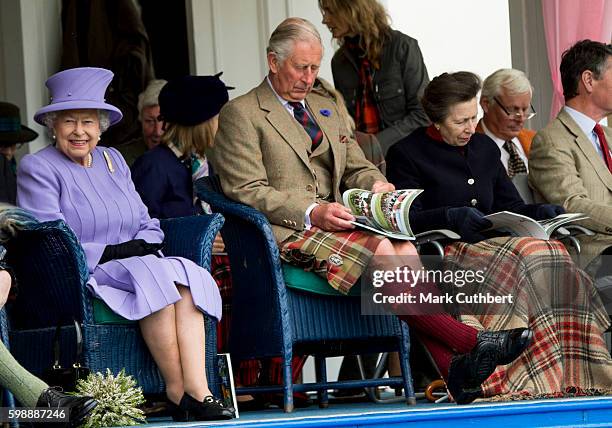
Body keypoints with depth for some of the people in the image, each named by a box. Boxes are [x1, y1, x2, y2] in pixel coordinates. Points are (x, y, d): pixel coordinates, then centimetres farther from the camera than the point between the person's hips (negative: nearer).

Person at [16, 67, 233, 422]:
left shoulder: (112, 160, 21)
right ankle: (176, 389, -28)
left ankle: (198, 390, -38)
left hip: (134, 265, 6)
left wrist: (145, 246, -5)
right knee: (154, 274, -32)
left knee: (186, 276, -26)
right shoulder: (37, 169, 0)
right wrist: (112, 252, -16)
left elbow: (149, 225, 19)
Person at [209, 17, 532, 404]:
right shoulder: (241, 115, 2)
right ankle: (469, 342, -32)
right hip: (287, 234, -7)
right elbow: (246, 191, -7)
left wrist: (376, 184, -1)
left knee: (405, 249, -25)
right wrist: (311, 213, -20)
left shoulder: (326, 109, 26)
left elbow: (356, 167, 26)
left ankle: (451, 365, -36)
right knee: (381, 250, -31)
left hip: (332, 223, 7)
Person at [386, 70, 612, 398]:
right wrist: (451, 217, -24)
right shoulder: (406, 154, 4)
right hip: (441, 254, -6)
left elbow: (509, 206, 22)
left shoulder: (485, 148, 23)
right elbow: (407, 220, -7)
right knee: (525, 255, -34)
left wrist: (539, 212, 1)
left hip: (489, 246, 6)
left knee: (552, 252, -28)